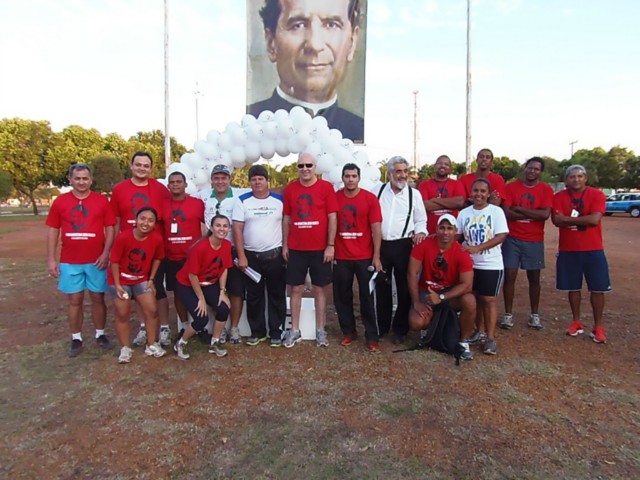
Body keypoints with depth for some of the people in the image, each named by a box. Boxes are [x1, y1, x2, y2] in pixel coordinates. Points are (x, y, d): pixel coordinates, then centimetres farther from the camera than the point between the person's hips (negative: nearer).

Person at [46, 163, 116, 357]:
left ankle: (100, 335, 23)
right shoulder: (60, 202, 2)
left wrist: (106, 253, -9)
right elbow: (53, 231, 4)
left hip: (96, 261, -1)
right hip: (69, 262, 1)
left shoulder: (102, 201, 0)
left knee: (98, 298, 9)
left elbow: (110, 228, 0)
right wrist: (51, 260, 0)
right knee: (75, 300, 8)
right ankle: (76, 339, 21)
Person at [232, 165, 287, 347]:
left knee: (276, 295, 6)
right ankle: (257, 331, 23)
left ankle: (276, 332, 19)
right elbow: (237, 229, -3)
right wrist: (241, 256, -8)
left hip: (275, 255, 0)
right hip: (251, 256, 1)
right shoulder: (242, 201, 1)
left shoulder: (280, 200, 1)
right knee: (254, 296, 9)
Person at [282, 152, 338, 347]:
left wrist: (331, 245, -8)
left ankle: (320, 330, 20)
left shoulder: (326, 187, -3)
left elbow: (332, 218, -4)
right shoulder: (290, 188, 4)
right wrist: (284, 245, 5)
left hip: (320, 248, -2)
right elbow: (286, 218, 8)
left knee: (319, 289, 8)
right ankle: (295, 331, 19)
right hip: (296, 249, 2)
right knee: (296, 289, 8)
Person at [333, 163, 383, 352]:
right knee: (342, 296, 11)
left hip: (365, 257, -2)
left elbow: (376, 229, -4)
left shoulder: (370, 198, -4)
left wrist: (376, 256, -8)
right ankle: (348, 331, 28)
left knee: (367, 297, 6)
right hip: (341, 257, 2)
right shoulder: (334, 198, 1)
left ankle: (372, 336, 17)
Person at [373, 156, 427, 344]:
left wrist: (420, 232, -11)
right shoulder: (378, 191, 6)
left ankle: (400, 329, 20)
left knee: (404, 288, 5)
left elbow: (421, 220, 8)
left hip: (403, 246, -1)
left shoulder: (414, 194, 4)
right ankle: (382, 326, 26)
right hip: (380, 245, 1)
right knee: (382, 287, 11)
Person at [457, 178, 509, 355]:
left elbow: (501, 236, -14)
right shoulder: (464, 213, 4)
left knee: (489, 300, -2)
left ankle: (491, 337, 6)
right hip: (470, 263, 4)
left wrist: (478, 248, -23)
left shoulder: (496, 211, -7)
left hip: (491, 265, -4)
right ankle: (480, 331, 28)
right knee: (475, 298, 13)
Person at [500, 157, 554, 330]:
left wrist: (519, 208, -13)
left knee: (534, 278, 9)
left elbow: (545, 214, -14)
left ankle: (534, 315, 23)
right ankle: (508, 314, 10)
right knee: (509, 276, 0)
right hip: (512, 239, -1)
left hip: (535, 241, 1)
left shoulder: (546, 189, 0)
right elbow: (506, 212, -12)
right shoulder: (511, 187, 0)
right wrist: (533, 215, -13)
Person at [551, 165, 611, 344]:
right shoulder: (559, 197, 1)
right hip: (568, 250, 1)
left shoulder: (597, 195, -4)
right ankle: (576, 322, 25)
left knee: (597, 288, 3)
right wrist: (583, 219, -14)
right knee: (573, 287, 11)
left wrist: (569, 218, -13)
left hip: (593, 250, -1)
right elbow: (557, 220, -13)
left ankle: (598, 326, 15)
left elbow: (595, 219, -18)